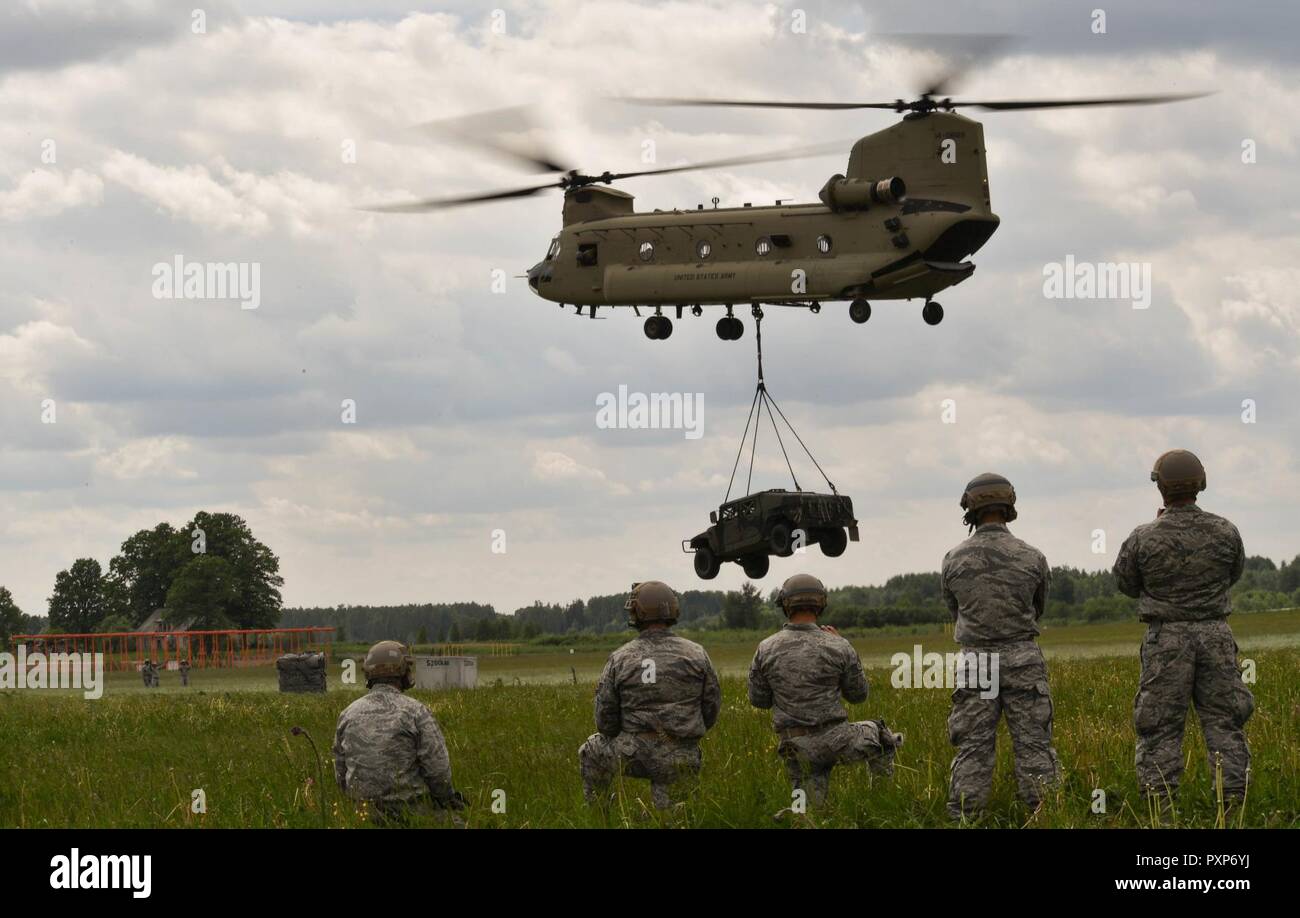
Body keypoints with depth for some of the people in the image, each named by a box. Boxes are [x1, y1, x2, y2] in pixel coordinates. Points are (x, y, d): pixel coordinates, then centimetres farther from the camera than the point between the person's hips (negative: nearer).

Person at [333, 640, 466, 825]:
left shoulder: (348, 714, 4)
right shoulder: (415, 711, -11)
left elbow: (340, 770, 9)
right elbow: (438, 767, -12)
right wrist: (446, 799, 6)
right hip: (412, 808, -5)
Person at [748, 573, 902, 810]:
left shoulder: (766, 650, -4)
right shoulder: (837, 648, -9)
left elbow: (758, 699, 6)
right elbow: (858, 694, 5)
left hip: (796, 749, 1)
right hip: (835, 740, -1)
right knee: (876, 733, 29)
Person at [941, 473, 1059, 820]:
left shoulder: (954, 560, -3)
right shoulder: (1032, 558, -3)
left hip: (975, 663, 0)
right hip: (1023, 661, 0)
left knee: (972, 751, 3)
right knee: (1034, 747, 2)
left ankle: (964, 821, 1)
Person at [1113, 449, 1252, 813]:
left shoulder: (1144, 538, -10)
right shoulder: (1225, 531, -4)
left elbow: (1126, 583, 8)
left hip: (1167, 638, -2)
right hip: (1215, 635, 2)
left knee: (1161, 727, 3)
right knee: (1223, 722, 7)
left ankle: (1162, 811, -2)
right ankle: (1233, 807, 1)